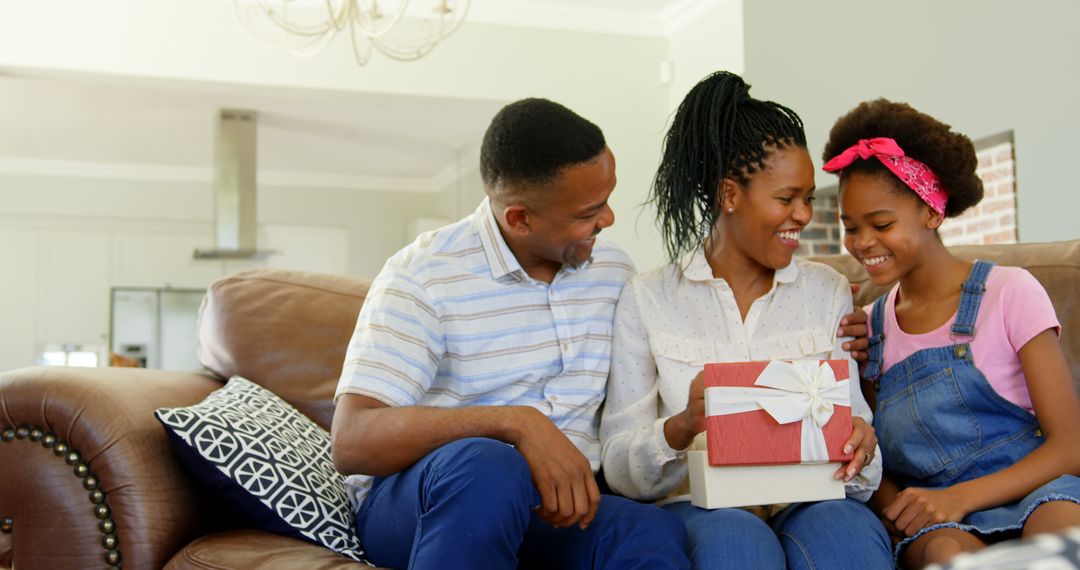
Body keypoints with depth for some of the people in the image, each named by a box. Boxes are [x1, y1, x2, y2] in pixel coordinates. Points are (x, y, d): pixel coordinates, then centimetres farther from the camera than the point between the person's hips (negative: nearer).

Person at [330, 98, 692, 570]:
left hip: (563, 505, 2)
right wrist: (517, 423, -30)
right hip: (414, 500, -1)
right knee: (485, 464, -37)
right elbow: (352, 443, -20)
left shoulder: (614, 272, 9)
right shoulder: (422, 276, -10)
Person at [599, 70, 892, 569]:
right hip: (702, 507, -1)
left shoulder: (828, 291, 13)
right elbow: (619, 467, 2)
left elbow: (851, 418, 13)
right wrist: (680, 430, -21)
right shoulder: (646, 299, 4)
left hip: (811, 501, 2)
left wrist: (859, 446, -13)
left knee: (846, 529, -34)